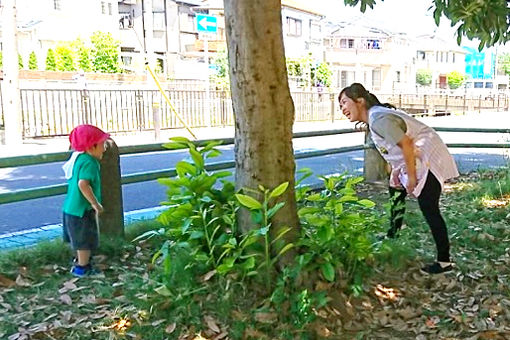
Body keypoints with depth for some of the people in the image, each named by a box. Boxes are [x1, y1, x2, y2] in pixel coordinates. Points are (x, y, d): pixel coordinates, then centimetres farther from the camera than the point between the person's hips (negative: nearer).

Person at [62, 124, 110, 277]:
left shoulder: (77, 157, 5)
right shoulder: (89, 163, -23)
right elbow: (83, 184, -34)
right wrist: (95, 203, -28)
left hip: (71, 207, 9)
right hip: (83, 209, -9)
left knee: (79, 240, 26)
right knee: (85, 241, 7)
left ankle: (79, 260, 43)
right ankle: (83, 268, 20)